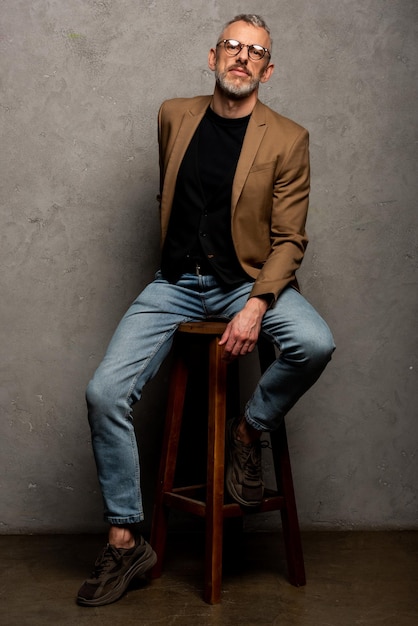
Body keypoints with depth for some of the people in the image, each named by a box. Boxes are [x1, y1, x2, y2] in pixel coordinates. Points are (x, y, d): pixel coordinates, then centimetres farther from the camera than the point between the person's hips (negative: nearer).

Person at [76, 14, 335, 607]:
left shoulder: (287, 139, -4)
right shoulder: (174, 116, 6)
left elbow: (289, 240, -6)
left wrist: (255, 306, -20)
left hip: (247, 280, -2)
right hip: (176, 282, 2)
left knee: (315, 343, -32)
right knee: (104, 392, -14)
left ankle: (249, 429, 0)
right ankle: (125, 541, 1)